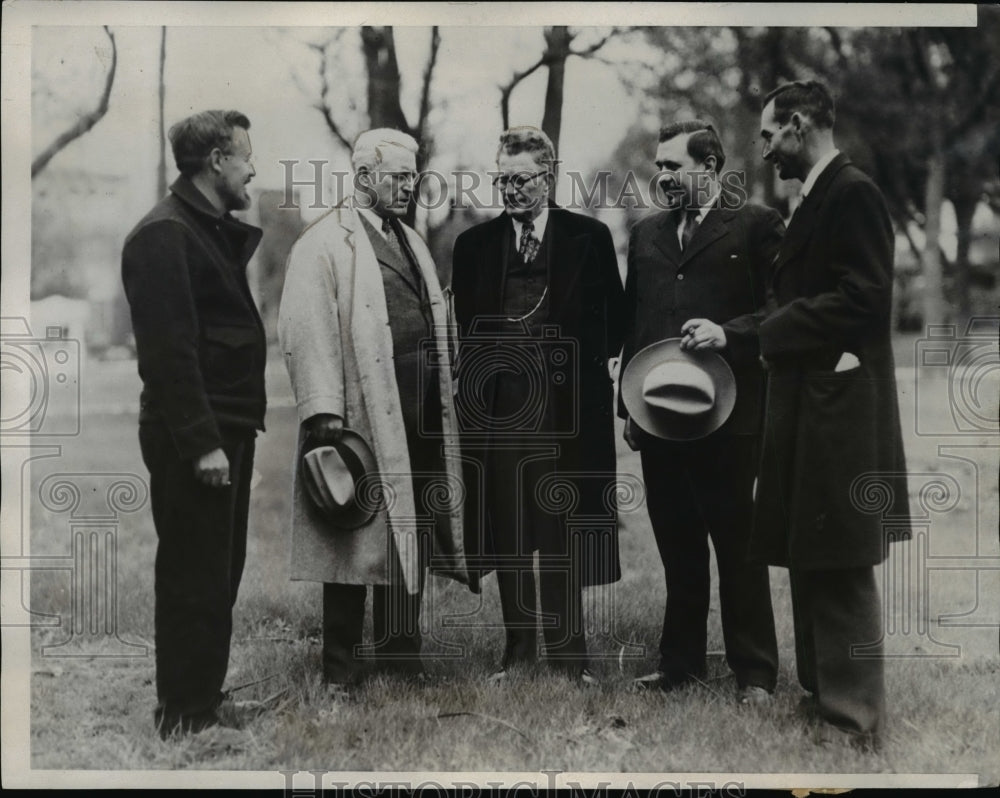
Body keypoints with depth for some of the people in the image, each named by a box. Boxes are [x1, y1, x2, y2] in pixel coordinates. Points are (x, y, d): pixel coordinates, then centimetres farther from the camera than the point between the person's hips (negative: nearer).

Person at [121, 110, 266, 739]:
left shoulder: (216, 229, 16)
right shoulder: (164, 235, -15)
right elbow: (169, 349, -21)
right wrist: (201, 442, -22)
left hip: (226, 431, 10)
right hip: (195, 440, -10)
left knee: (219, 574, 17)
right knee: (195, 580, -2)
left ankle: (207, 699, 29)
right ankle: (185, 717, 9)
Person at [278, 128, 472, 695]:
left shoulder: (411, 241, 19)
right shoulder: (324, 244, -6)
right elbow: (306, 330, -14)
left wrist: (444, 395, 16)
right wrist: (324, 410, -21)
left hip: (420, 419, 8)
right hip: (363, 417, -7)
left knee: (412, 534, 13)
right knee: (358, 538, -1)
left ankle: (400, 651, 25)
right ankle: (342, 668, 10)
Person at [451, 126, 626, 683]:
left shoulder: (589, 237, 4)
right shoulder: (475, 244, 10)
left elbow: (613, 320, 7)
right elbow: (462, 327, 12)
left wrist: (585, 362, -1)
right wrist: (473, 385, 2)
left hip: (566, 410, -2)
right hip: (498, 406, 2)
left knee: (563, 534, 1)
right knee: (507, 535, 7)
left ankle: (568, 653, 12)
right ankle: (519, 648, 19)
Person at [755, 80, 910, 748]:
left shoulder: (853, 192, -12)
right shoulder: (820, 199, 17)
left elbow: (863, 299, -20)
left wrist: (763, 332, -13)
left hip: (838, 408, -10)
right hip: (812, 407, 10)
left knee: (840, 569, -4)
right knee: (814, 563, 15)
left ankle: (853, 721, 5)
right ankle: (824, 695, 25)